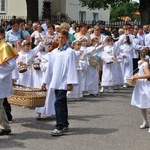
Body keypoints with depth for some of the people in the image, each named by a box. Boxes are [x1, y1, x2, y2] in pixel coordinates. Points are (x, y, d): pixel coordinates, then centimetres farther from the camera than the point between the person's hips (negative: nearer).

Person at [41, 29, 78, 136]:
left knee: (59, 103, -14)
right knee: (62, 103, 14)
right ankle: (65, 125, 24)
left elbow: (72, 68, -10)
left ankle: (60, 127, -11)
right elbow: (50, 67, 16)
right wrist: (45, 81, 16)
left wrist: (70, 82, -15)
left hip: (64, 82, -7)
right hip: (55, 82, 7)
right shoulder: (54, 52, 12)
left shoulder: (70, 52, -7)